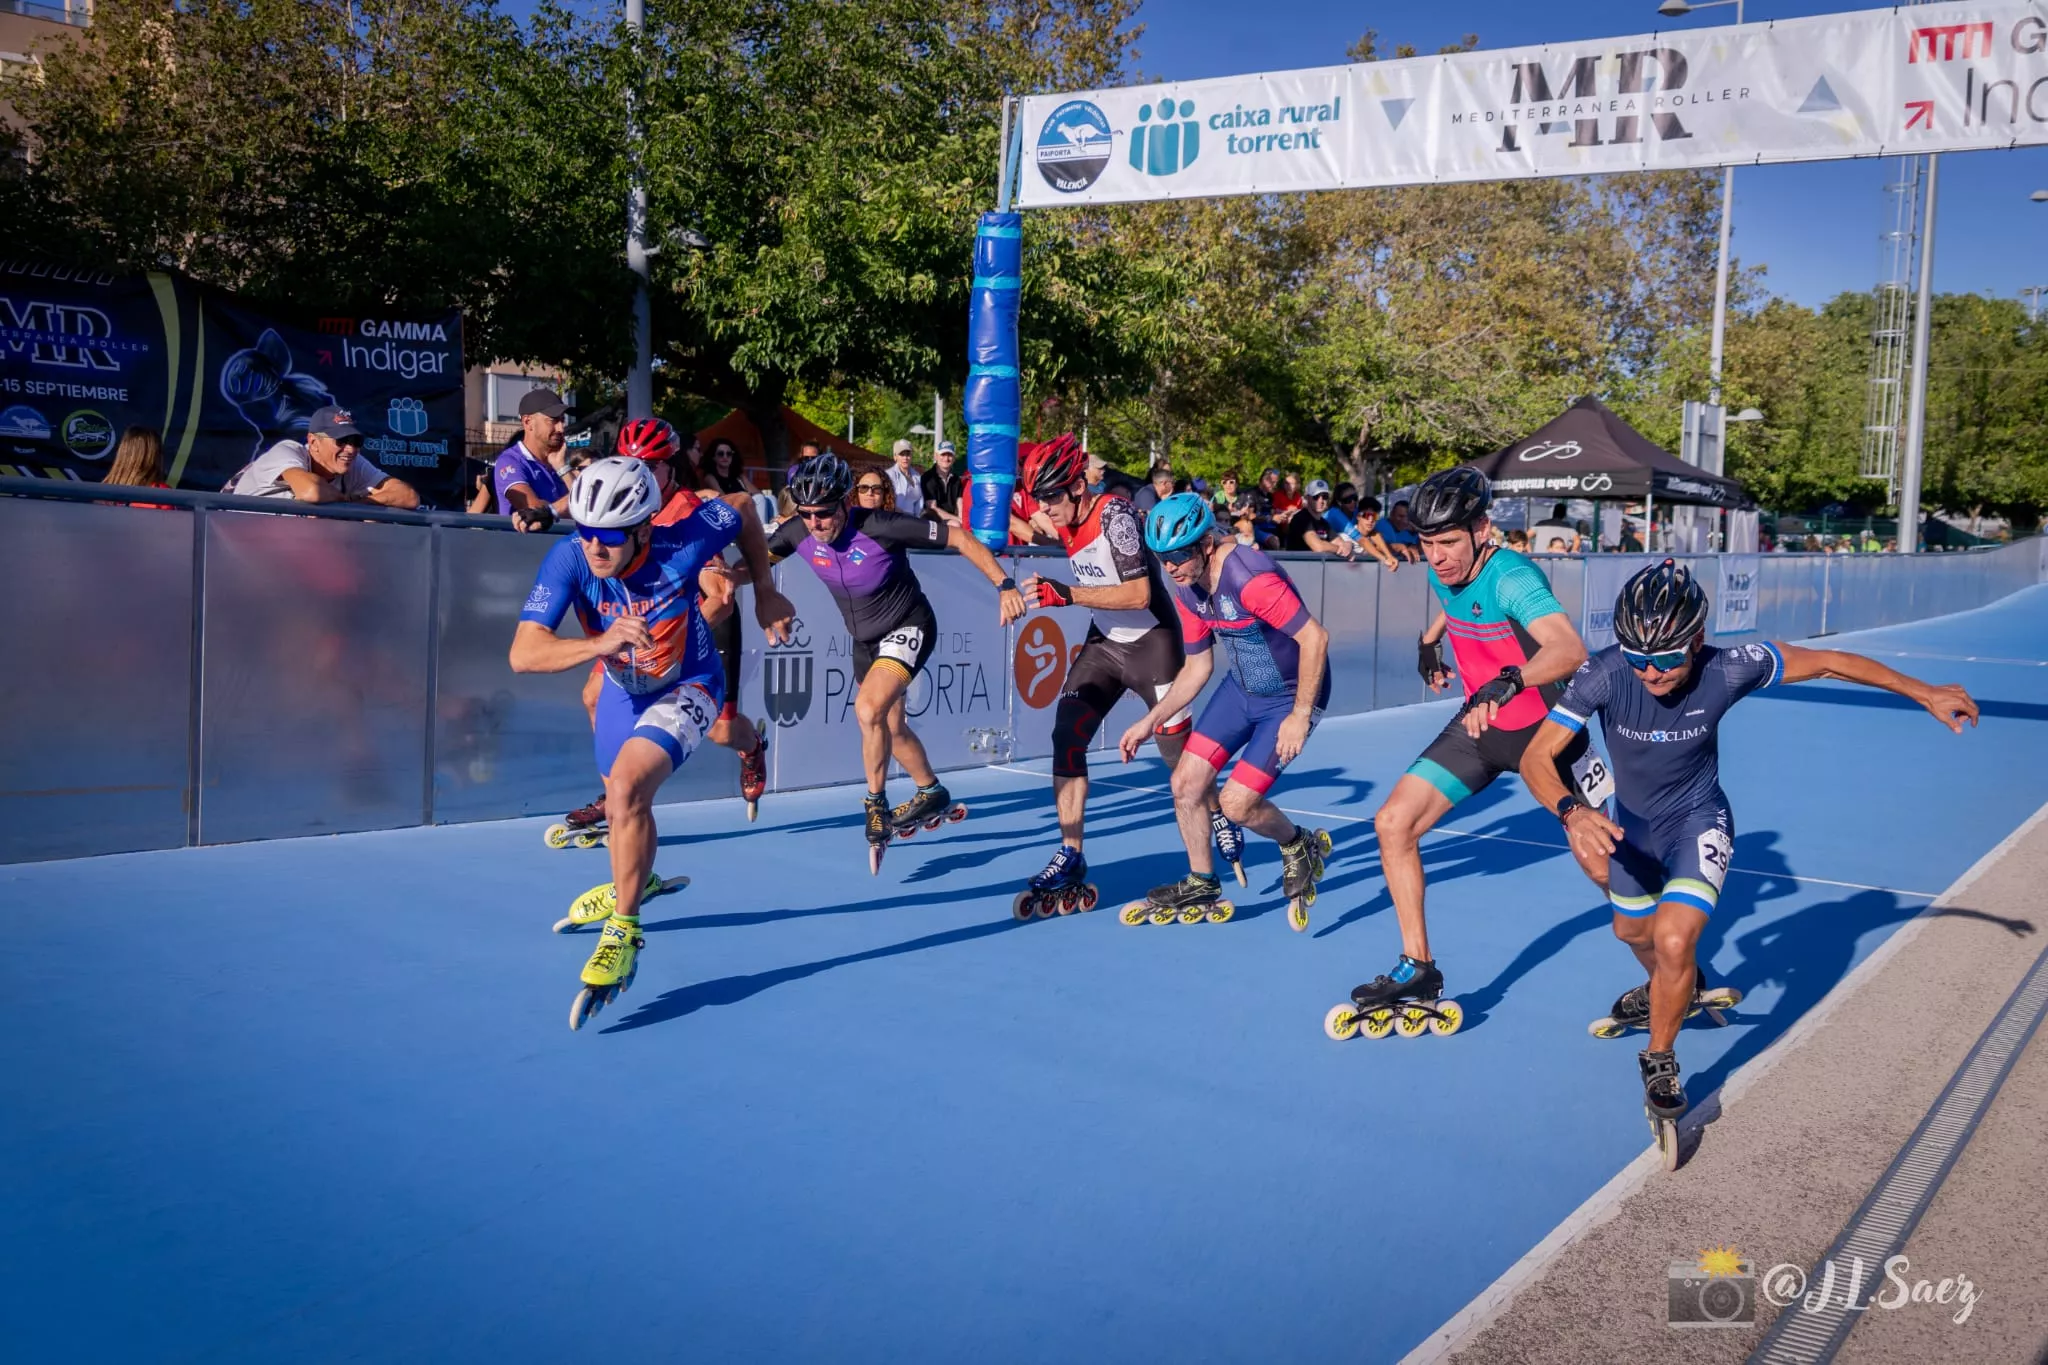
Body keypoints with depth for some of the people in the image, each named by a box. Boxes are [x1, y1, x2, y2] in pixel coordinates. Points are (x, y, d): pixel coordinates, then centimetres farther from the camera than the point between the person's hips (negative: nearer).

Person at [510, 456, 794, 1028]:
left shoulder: (680, 545, -33)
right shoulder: (568, 560, -29)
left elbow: (744, 511, -11)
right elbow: (522, 653, -38)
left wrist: (765, 593, -5)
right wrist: (600, 643, -54)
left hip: (687, 689, -4)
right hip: (623, 691, 4)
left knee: (627, 788, -29)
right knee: (623, 804, 25)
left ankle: (623, 932, -14)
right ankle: (631, 880, 59)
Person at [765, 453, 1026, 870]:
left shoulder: (880, 527, -31)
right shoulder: (798, 533, -16)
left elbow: (958, 537, -25)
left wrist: (1004, 584, -28)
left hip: (908, 629, -7)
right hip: (864, 638, 7)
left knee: (868, 709, -26)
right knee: (891, 727, 19)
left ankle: (877, 807, -8)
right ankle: (932, 794, 43)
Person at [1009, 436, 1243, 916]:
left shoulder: (1114, 514, -23)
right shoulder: (1064, 520, -1)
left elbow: (1139, 593, -29)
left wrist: (1067, 594, -33)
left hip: (1152, 643, -7)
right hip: (1104, 642, 7)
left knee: (1180, 750, 2)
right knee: (1067, 735, -8)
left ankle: (1222, 824, 33)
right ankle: (1070, 863, -2)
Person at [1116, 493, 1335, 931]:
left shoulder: (1248, 577, -30)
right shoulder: (1187, 588, -2)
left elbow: (1315, 637, -30)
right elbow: (1197, 667, 9)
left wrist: (1300, 716, -26)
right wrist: (1150, 721, 4)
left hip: (1290, 697, -8)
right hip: (1241, 688, 8)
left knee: (1236, 804, -11)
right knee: (1187, 781, 1)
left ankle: (1301, 847, 21)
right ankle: (1202, 888, 21)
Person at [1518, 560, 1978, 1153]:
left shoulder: (1729, 669, -30)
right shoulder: (1603, 674, -32)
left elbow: (1827, 662, -13)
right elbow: (1536, 757, -33)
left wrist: (1924, 692, -5)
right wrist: (1573, 810, -53)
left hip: (1699, 821, -2)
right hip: (1631, 823, 3)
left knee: (1673, 940, -23)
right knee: (1633, 932, 25)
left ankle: (1660, 1063, 3)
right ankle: (1672, 992, 62)